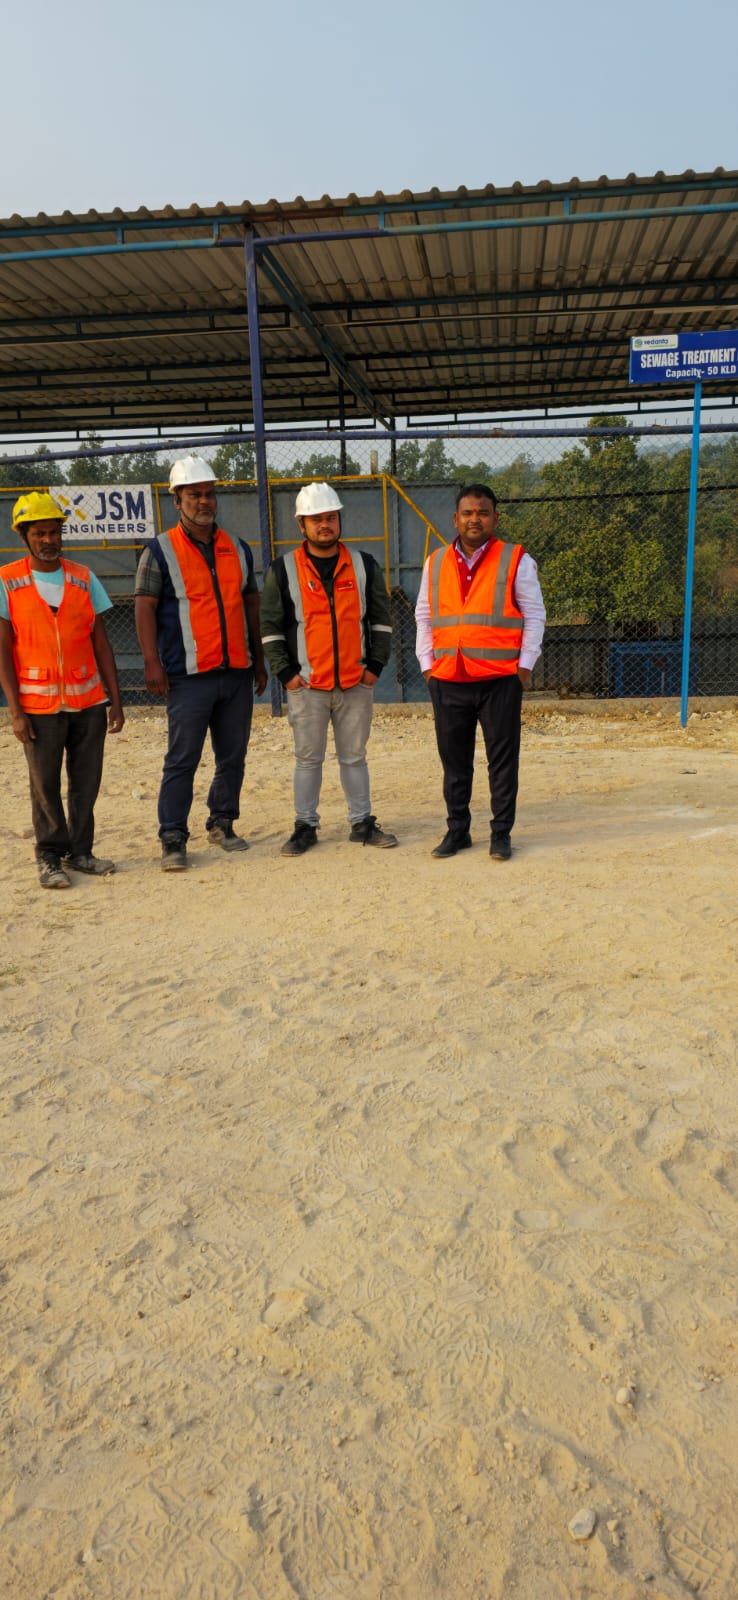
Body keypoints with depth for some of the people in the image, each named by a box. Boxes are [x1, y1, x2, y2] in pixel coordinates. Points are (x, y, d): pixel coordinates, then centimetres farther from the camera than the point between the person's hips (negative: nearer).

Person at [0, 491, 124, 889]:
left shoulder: (83, 577, 7)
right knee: (45, 785, 3)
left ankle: (79, 851, 20)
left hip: (89, 701, 3)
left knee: (86, 782, 6)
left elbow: (101, 643, 9)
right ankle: (50, 857, 17)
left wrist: (116, 701, 4)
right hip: (40, 705, -3)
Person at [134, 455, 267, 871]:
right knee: (182, 760, -4)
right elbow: (146, 607, -4)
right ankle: (173, 839, 2)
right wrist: (152, 663, -13)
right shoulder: (161, 551, 1)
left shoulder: (237, 549, 14)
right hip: (189, 677, -4)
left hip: (238, 674, 5)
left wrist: (259, 660, 16)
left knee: (234, 757, 10)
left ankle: (222, 824, 25)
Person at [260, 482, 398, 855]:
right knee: (308, 758, 5)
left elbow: (380, 618, 10)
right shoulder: (283, 570, 2)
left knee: (354, 756, 10)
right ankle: (305, 826, 15)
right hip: (306, 684, -1)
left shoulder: (364, 565, 7)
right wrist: (285, 672, -5)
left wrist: (375, 665, 1)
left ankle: (362, 823, 20)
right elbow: (271, 626, 2)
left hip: (356, 683, 2)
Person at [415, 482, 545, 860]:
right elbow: (424, 617, 17)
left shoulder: (516, 560, 3)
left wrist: (524, 665, -4)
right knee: (453, 760, 9)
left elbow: (534, 616, 3)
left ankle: (501, 833, 12)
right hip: (447, 680, 3)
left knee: (502, 759, 2)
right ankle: (457, 829, 20)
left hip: (500, 678, -3)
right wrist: (427, 663, 8)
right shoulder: (436, 563, 13)